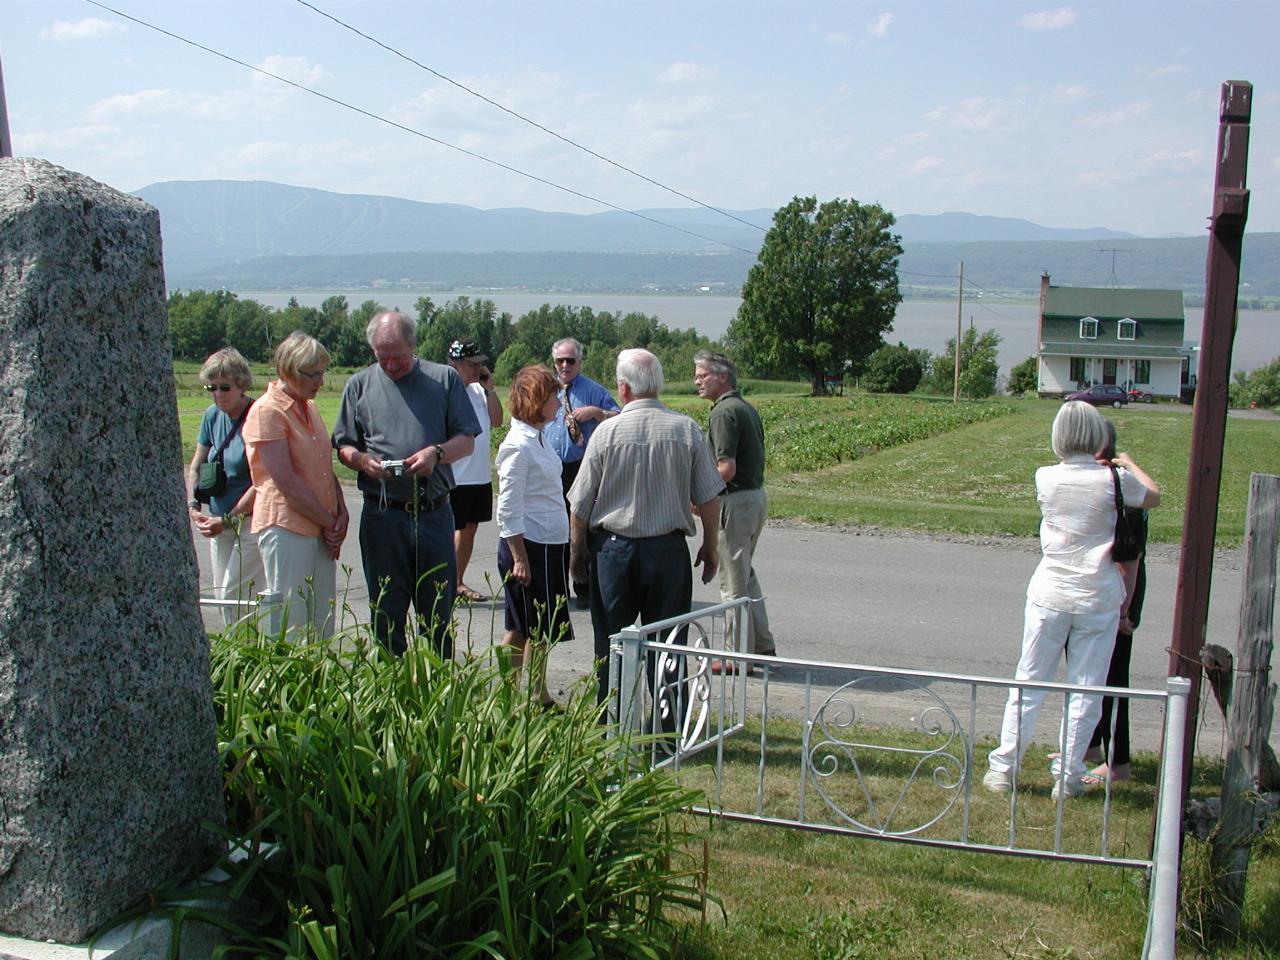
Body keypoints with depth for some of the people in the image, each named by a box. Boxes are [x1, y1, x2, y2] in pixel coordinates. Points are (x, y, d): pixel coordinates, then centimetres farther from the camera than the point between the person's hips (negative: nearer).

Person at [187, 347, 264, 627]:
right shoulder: (213, 415, 8)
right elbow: (195, 467, 16)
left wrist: (229, 520, -13)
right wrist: (193, 507, 0)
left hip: (250, 518, -7)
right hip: (220, 521, 7)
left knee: (234, 595, -9)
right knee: (221, 595, 9)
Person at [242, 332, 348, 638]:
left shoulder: (309, 407, 15)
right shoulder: (268, 411, -11)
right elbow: (287, 482, -16)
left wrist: (341, 515, 4)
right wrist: (329, 522, -9)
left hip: (322, 531, 8)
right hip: (286, 529, -8)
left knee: (323, 625, 9)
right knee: (291, 626, -3)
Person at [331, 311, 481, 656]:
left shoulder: (444, 378, 7)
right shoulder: (360, 385, 9)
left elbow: (467, 440, 5)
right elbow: (344, 447, 10)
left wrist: (437, 453, -15)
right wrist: (363, 461, -12)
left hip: (434, 514, 0)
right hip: (382, 515, 1)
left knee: (439, 615, 8)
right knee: (386, 617, 8)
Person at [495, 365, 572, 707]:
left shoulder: (538, 438, 12)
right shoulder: (518, 445, -17)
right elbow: (508, 509, -18)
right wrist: (519, 558, -18)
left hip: (549, 546, 9)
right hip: (530, 547, -9)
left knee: (520, 628, 15)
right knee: (539, 629, 1)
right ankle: (540, 700, 12)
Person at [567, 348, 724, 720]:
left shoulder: (607, 431, -6)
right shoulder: (687, 429, -4)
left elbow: (580, 505, -1)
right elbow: (709, 498, 0)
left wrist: (577, 551, 12)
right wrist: (710, 547, 13)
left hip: (613, 548, -1)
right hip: (669, 550, 1)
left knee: (611, 645, 11)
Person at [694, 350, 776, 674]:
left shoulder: (724, 412, -17)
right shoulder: (747, 408, 12)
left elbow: (727, 469, -24)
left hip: (736, 501, -10)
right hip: (757, 496, 10)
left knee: (734, 582, 1)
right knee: (746, 574, 21)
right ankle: (763, 646, 27)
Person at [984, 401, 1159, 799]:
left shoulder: (1046, 478, -5)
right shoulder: (1113, 479, -9)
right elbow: (1154, 497, 12)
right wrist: (1129, 464, 26)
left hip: (1050, 595, 1)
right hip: (1099, 598, -1)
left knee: (1028, 683, 10)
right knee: (1085, 690, 8)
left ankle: (1003, 769, 14)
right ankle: (1068, 777, 14)